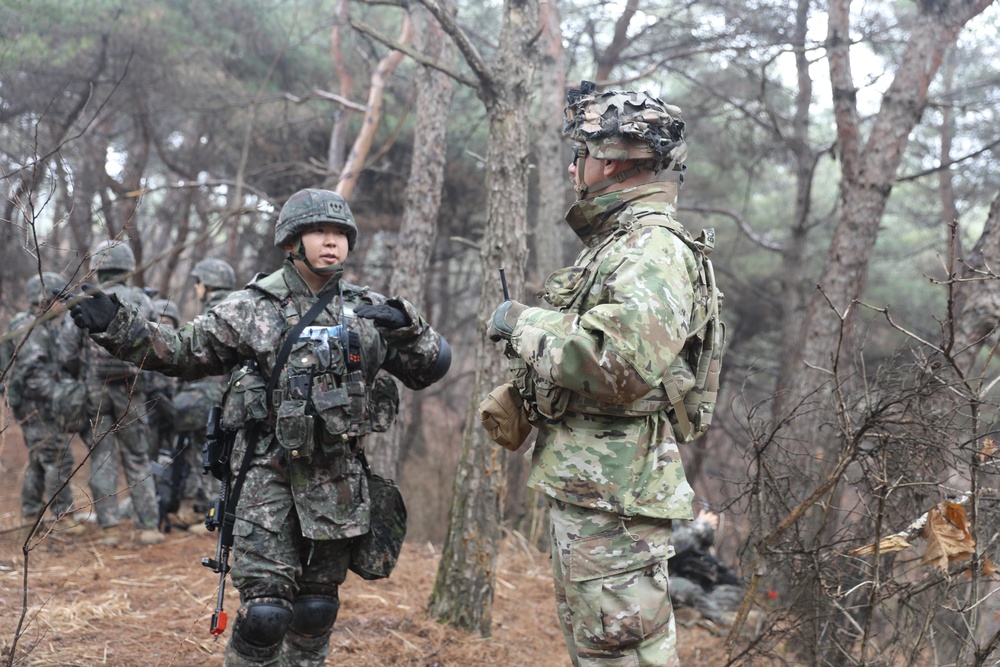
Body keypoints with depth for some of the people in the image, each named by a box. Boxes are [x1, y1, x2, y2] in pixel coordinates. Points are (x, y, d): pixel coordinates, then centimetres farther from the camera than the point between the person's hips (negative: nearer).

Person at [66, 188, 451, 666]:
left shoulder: (370, 311, 8)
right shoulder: (252, 308, 1)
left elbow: (432, 367, 12)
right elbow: (181, 352, 5)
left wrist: (407, 327, -7)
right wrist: (115, 325, -7)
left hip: (340, 480, 3)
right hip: (270, 474, -3)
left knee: (316, 610, 12)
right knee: (264, 612, -9)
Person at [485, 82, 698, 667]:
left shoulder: (653, 249, -17)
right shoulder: (614, 241, 17)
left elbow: (625, 361, -33)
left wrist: (525, 323, -19)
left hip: (611, 491, -11)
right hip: (583, 481, 11)